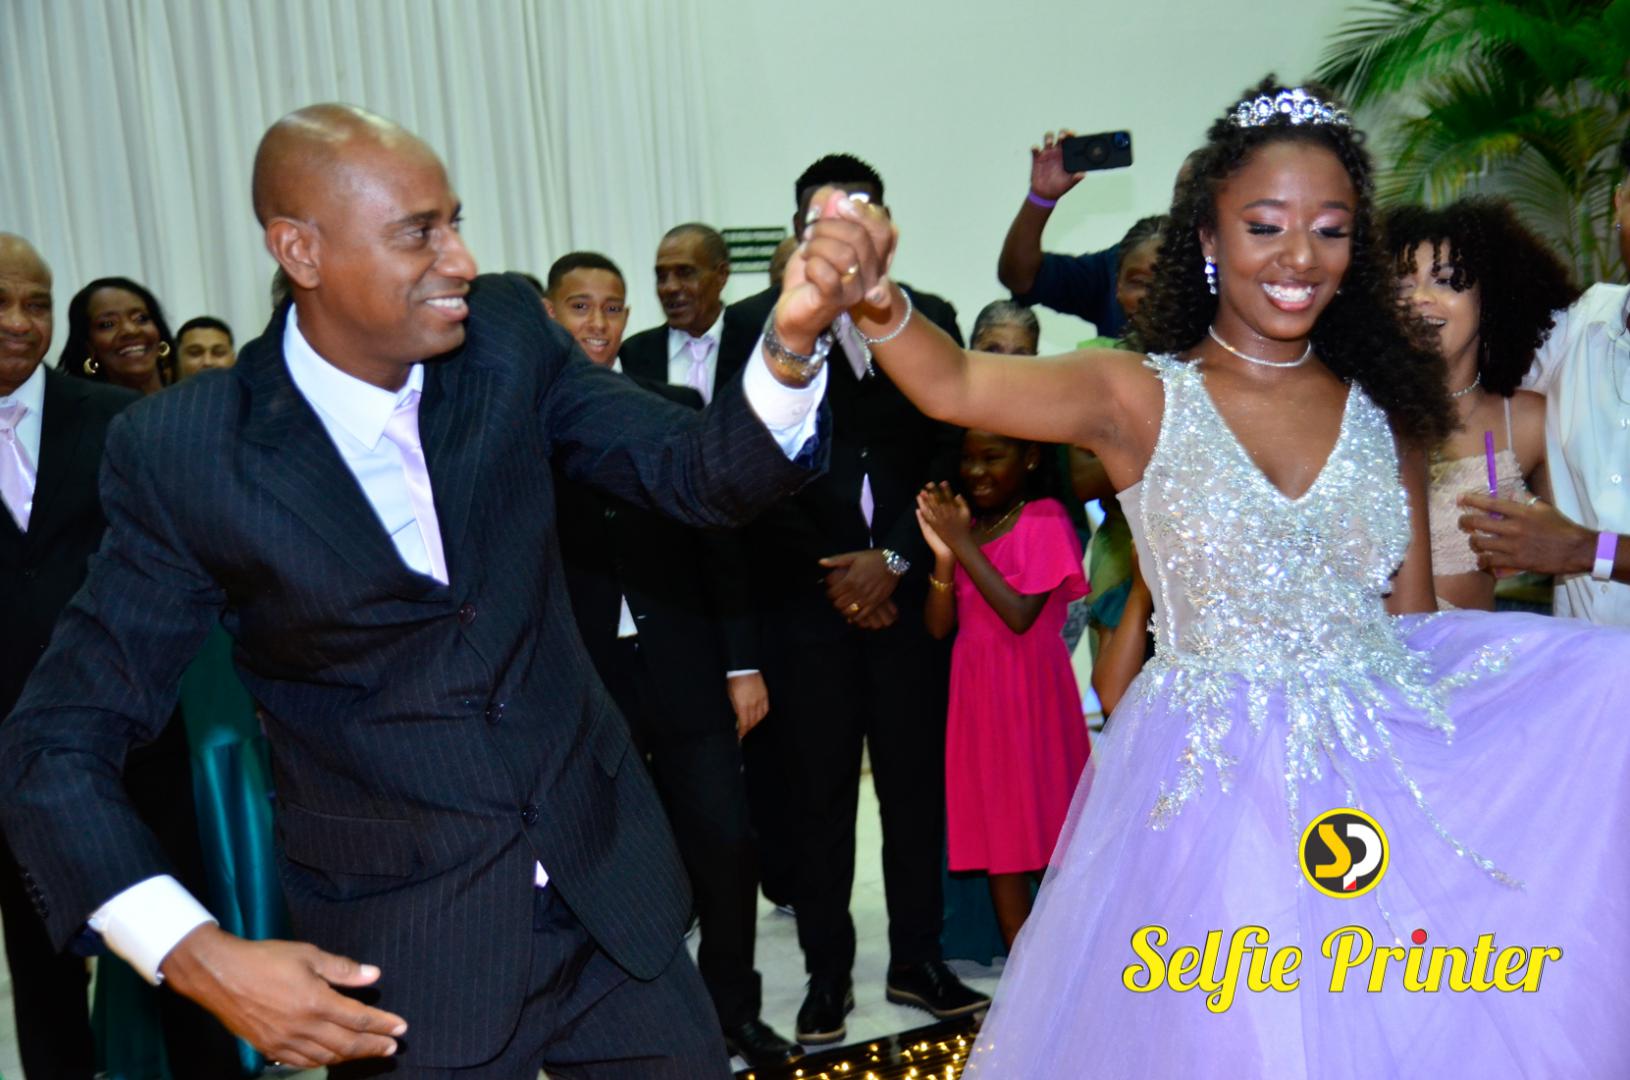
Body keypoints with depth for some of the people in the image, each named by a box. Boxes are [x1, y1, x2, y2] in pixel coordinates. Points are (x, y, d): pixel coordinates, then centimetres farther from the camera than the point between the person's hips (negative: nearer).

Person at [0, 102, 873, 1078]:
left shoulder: (507, 335, -5)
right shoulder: (183, 453, -15)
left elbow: (706, 476, -9)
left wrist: (793, 339, -29)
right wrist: (199, 957, -23)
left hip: (611, 892, 4)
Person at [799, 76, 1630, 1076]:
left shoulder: (1384, 408, 5)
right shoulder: (1142, 399, -7)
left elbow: (1414, 622, 11)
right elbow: (956, 385, -25)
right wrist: (875, 302, -43)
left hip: (1388, 769, 3)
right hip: (1213, 789, -3)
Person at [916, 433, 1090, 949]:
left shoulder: (1045, 520, -6)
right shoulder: (963, 524, 12)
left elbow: (1021, 616, -18)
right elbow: (938, 627, 4)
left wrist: (964, 545, -16)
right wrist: (944, 555, -11)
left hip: (1030, 692, -5)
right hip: (976, 693, 6)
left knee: (1050, 847, 0)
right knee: (997, 846, 6)